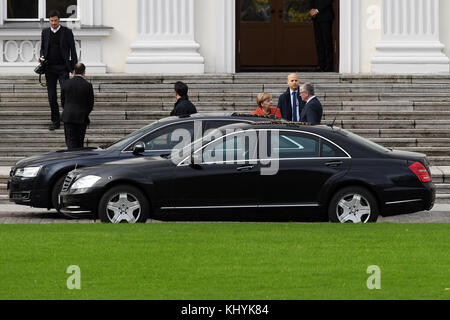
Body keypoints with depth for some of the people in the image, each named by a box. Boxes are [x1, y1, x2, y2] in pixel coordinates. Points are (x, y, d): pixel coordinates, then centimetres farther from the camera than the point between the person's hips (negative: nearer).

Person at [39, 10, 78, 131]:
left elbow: (73, 50, 2)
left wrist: (75, 67, -3)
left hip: (63, 67, -3)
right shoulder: (45, 32, 10)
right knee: (52, 96, 4)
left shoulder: (67, 32, 0)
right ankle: (55, 121, 10)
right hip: (49, 68, 3)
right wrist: (42, 57, -3)